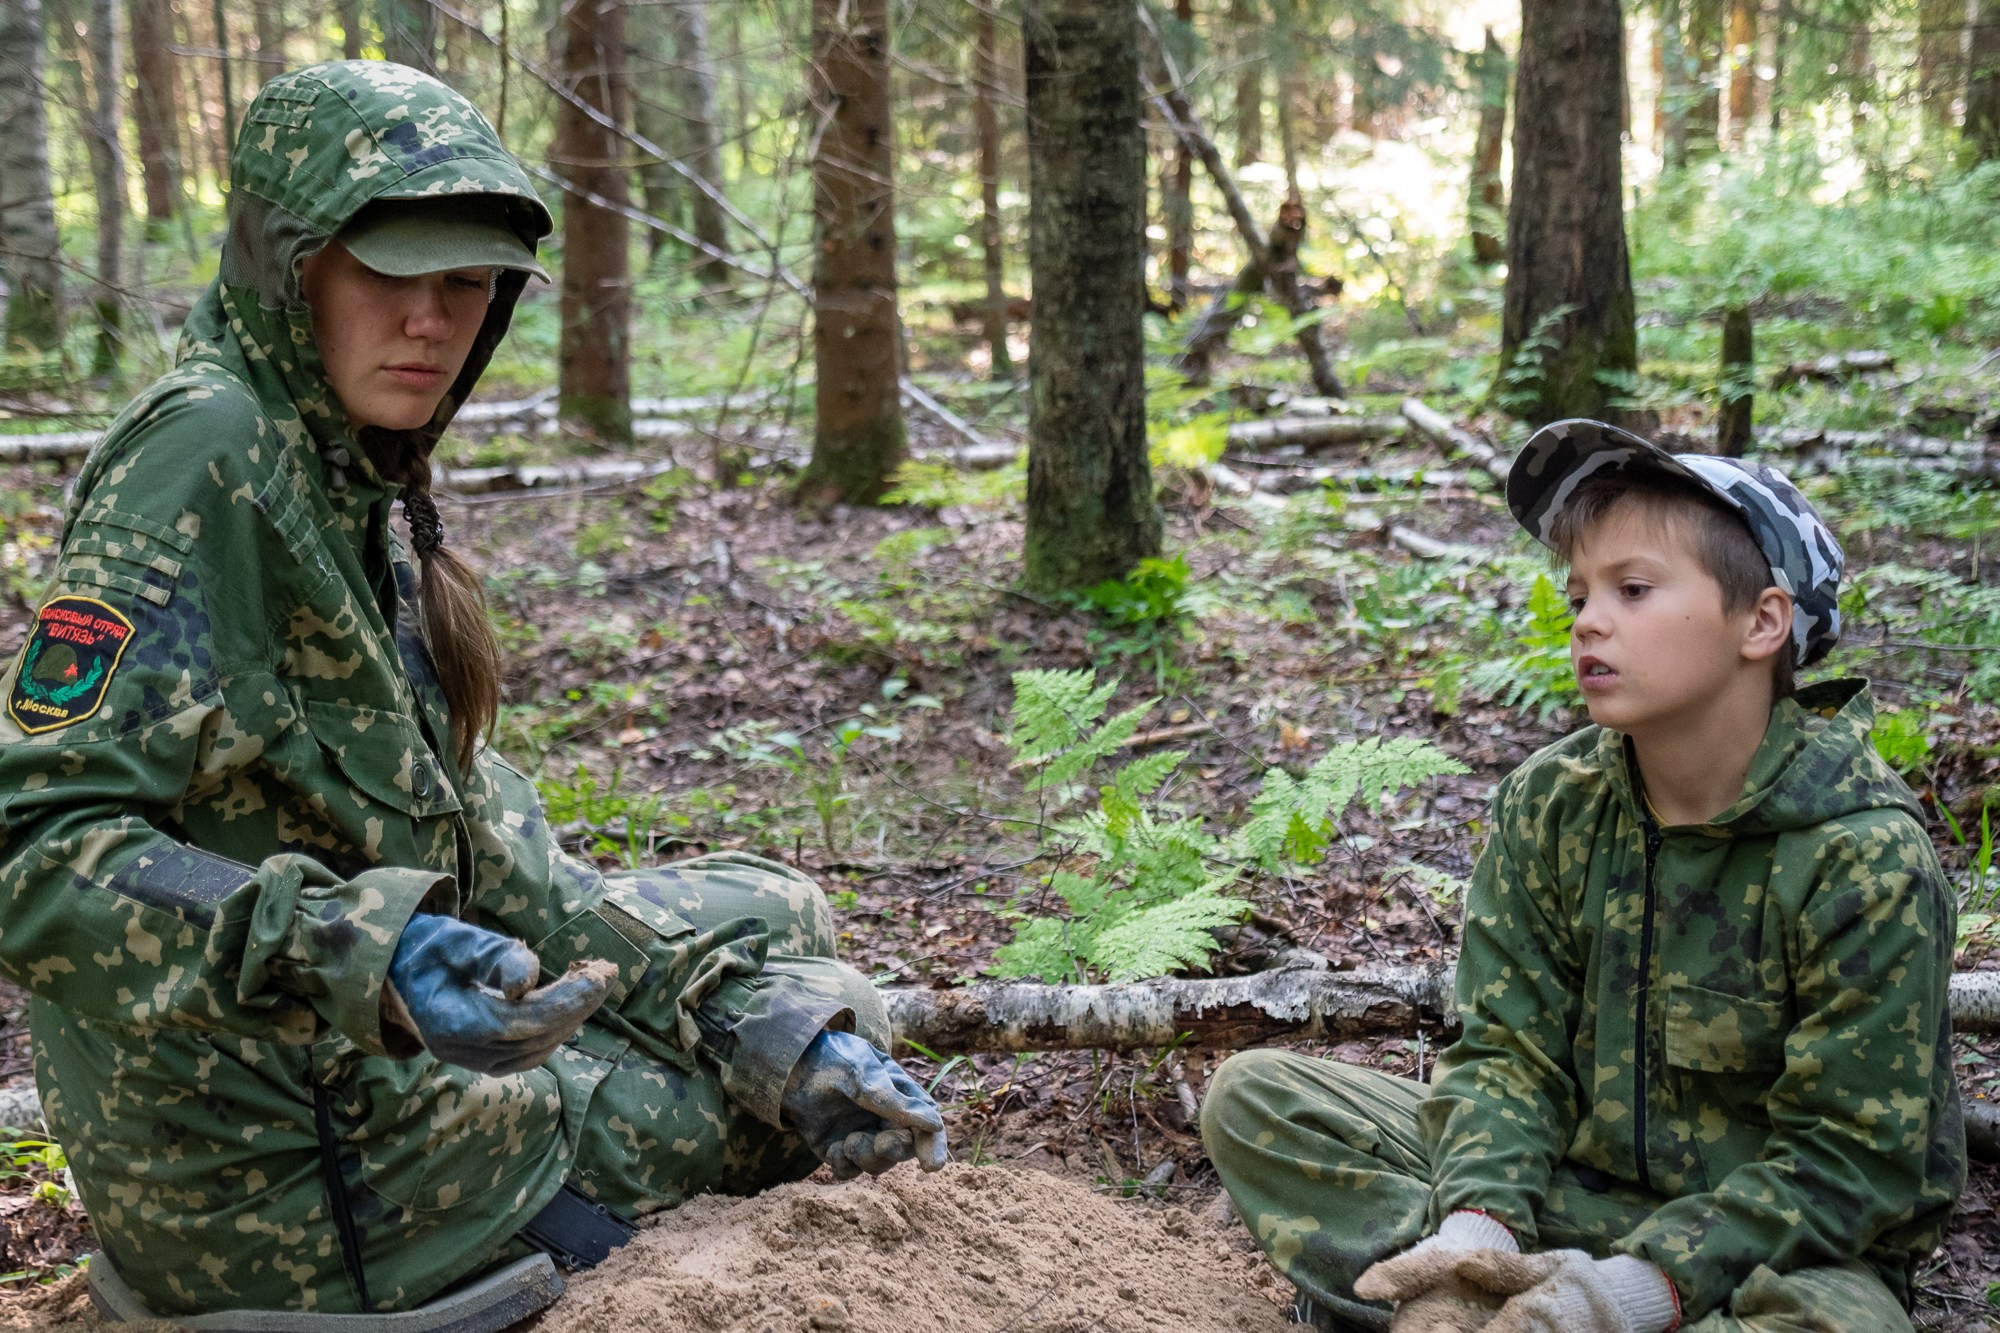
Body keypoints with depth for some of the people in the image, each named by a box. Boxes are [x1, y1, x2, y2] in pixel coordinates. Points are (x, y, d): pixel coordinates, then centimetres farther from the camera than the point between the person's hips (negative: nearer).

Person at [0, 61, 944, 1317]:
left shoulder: (357, 478, 6)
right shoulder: (206, 458, -20)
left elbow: (470, 823, 5)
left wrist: (773, 1019, -3)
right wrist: (364, 963, -39)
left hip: (369, 1039, 8)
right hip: (281, 1151, -8)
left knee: (765, 915, 16)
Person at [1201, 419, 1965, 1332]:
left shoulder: (1867, 856, -17)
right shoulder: (1550, 805, -3)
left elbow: (1849, 1156, -17)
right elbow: (1511, 1048, -5)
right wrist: (1475, 1226, -25)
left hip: (1771, 1247, -4)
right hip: (1570, 1187, 4)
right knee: (1254, 1095, -7)